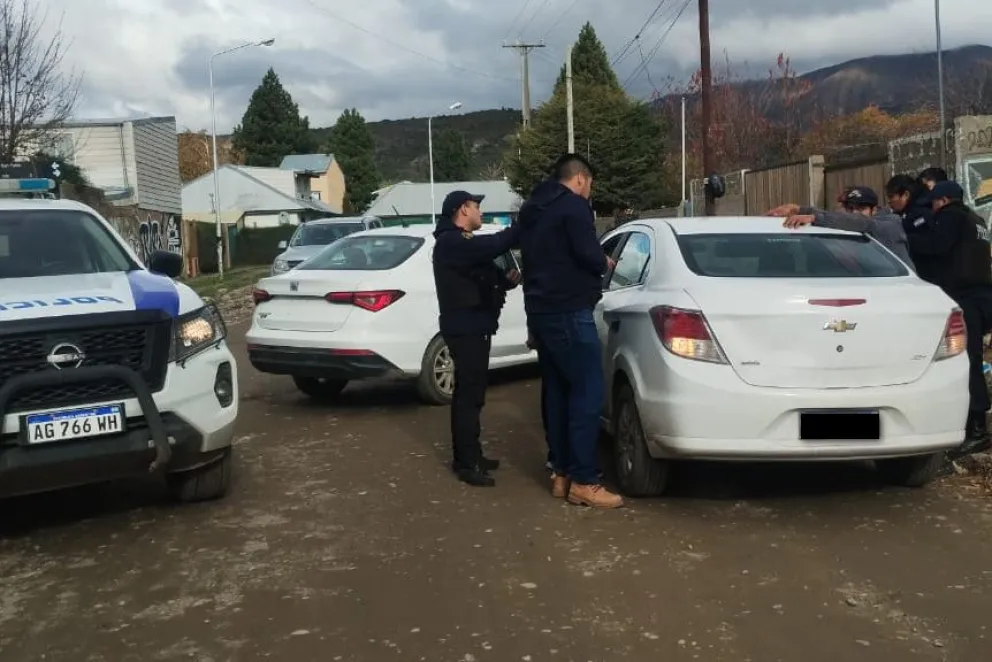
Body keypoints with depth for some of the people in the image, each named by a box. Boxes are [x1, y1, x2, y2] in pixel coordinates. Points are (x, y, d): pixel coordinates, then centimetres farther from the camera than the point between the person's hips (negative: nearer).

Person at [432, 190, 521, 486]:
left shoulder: (463, 242, 20)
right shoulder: (452, 242, -15)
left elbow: (480, 279, 20)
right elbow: (493, 245, -31)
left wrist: (506, 280, 0)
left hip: (472, 327, 11)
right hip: (465, 328, -11)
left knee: (468, 392, 15)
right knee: (470, 394, -11)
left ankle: (467, 456, 24)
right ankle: (468, 464, -8)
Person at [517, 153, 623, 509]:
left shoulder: (531, 209, 18)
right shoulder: (574, 206, -10)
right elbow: (589, 256, -18)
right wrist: (605, 262, 4)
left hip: (540, 309, 10)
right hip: (568, 312, -10)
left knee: (558, 391, 13)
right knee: (588, 392, -8)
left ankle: (561, 473, 16)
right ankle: (584, 481, -9)